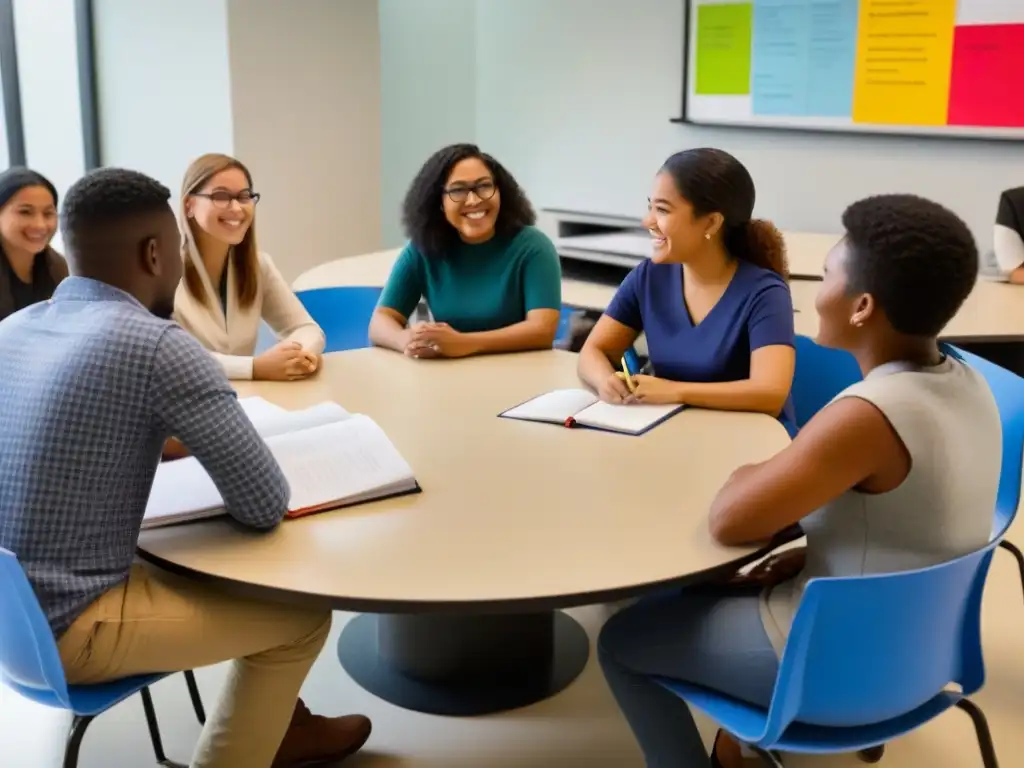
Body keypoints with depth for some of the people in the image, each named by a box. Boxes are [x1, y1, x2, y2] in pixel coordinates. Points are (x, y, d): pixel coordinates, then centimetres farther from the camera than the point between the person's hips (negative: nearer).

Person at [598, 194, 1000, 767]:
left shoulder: (868, 416, -31)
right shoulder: (966, 383, -4)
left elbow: (728, 521, -25)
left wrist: (748, 473, -5)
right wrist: (803, 557, 1)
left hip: (840, 662, -8)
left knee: (623, 640, 7)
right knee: (710, 586, 28)